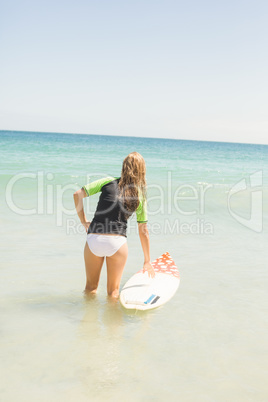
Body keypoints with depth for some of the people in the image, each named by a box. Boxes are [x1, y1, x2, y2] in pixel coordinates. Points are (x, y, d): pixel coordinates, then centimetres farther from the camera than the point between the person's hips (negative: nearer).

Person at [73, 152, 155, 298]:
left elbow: (77, 194, 0)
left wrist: (83, 221, 9)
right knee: (113, 291, 17)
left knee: (90, 287, 22)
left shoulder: (109, 182, 4)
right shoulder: (140, 196, 6)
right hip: (117, 242, 0)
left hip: (94, 239, 0)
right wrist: (147, 261, 19)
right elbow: (143, 232, 10)